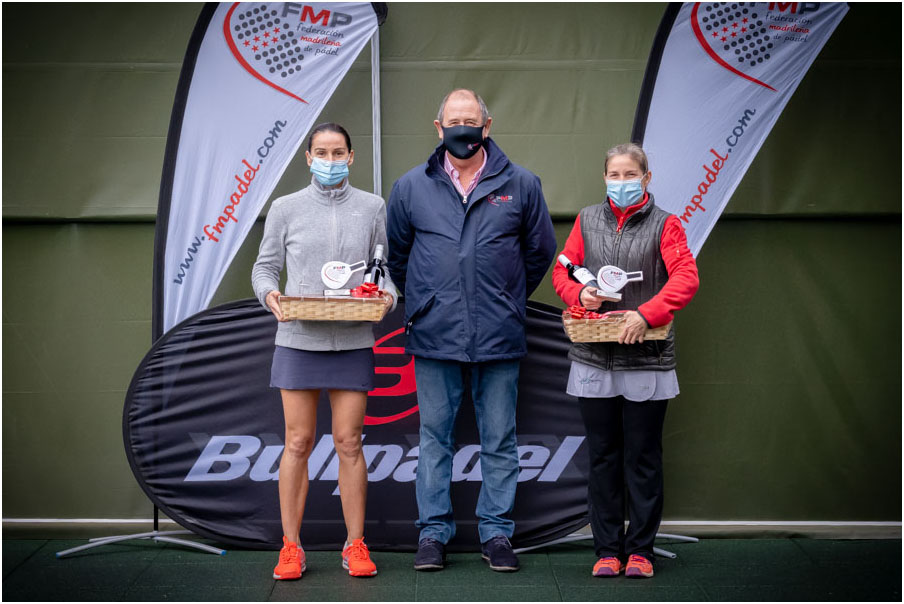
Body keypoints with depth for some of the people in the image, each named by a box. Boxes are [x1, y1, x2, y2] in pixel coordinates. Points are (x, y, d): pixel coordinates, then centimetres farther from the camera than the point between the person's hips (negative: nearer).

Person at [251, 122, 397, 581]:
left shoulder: (371, 208, 9)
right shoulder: (286, 208, 7)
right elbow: (265, 265, 10)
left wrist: (387, 294, -9)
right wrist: (269, 294, -11)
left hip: (353, 342, 0)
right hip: (298, 340, 0)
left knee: (349, 443, 2)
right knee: (298, 443, 2)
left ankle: (355, 545, 12)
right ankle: (291, 546, 12)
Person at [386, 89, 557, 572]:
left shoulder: (520, 185, 3)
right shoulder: (411, 187, 5)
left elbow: (540, 251, 14)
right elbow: (396, 255, 17)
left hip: (499, 336, 0)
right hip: (434, 335, 0)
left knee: (499, 441, 6)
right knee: (434, 438, 6)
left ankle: (496, 533, 17)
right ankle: (433, 532, 16)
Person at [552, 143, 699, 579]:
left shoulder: (664, 225, 1)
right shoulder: (587, 220, 10)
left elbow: (686, 278, -10)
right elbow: (562, 270, 13)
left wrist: (647, 314, -23)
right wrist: (579, 294, -9)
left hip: (646, 361, -2)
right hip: (594, 359, 3)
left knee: (643, 456, 4)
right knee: (602, 456, 7)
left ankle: (640, 550, 15)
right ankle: (607, 550, 16)